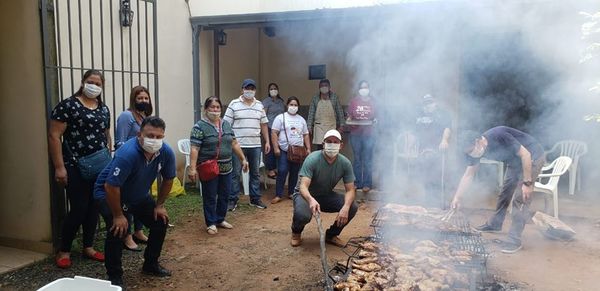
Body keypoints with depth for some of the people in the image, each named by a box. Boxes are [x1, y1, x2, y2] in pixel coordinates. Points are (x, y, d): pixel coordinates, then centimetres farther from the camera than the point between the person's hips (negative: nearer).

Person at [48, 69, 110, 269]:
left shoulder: (104, 109, 11)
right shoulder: (68, 105, -7)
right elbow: (54, 136, -10)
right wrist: (59, 167, -15)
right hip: (76, 168, -5)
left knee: (94, 208, 10)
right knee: (79, 209, -4)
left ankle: (88, 247, 24)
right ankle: (64, 251, 15)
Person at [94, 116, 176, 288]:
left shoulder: (166, 152, -19)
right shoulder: (128, 153, -38)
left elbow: (168, 180, -3)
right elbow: (111, 186, -35)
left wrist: (159, 205, -1)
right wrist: (118, 215, -27)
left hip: (139, 195, 6)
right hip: (109, 193, -6)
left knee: (161, 222, 1)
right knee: (117, 229, -25)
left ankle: (150, 265, 21)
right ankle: (114, 276, -4)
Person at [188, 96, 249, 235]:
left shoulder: (226, 124, 10)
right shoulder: (200, 126, -9)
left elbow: (234, 143, 14)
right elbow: (194, 149, -15)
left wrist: (243, 159, 12)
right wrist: (192, 168, -21)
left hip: (226, 168, 6)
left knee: (224, 195, 13)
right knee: (210, 197, 4)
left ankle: (220, 219, 29)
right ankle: (211, 223, 16)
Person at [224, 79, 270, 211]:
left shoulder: (259, 105, 10)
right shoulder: (234, 104, -3)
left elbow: (263, 124, 13)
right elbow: (226, 124, -4)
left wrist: (267, 141, 9)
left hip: (255, 145, 4)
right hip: (237, 145, -4)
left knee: (255, 173, 11)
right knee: (235, 173, 2)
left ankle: (255, 199, 22)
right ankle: (233, 200, 12)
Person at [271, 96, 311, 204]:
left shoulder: (301, 119, 15)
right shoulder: (280, 117, 0)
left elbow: (306, 135, 17)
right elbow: (274, 133, -5)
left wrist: (308, 148, 8)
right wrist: (276, 148, -13)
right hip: (284, 151, -4)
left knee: (295, 173, 8)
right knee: (282, 172, -9)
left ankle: (291, 193, 20)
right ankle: (278, 195, -2)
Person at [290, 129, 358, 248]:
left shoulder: (345, 163, -14)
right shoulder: (312, 159, -26)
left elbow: (350, 190, -13)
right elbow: (303, 186, -35)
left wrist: (346, 207, -34)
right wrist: (311, 200, -59)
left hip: (327, 195, 4)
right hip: (306, 195, -4)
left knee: (352, 207, -20)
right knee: (302, 215, -36)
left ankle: (331, 235, 7)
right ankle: (296, 232, 3)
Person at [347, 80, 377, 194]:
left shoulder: (372, 101, 5)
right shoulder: (354, 101, 7)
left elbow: (375, 116, 12)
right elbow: (349, 116, 12)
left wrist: (375, 120, -9)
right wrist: (349, 121, -9)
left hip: (369, 134, -1)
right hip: (355, 133, 1)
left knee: (367, 160, -1)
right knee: (357, 159, 7)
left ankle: (367, 184, 5)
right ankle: (357, 182, 15)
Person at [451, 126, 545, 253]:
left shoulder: (498, 137, -34)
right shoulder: (475, 150, -10)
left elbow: (525, 154, -28)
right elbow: (468, 175, -2)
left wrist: (527, 183, -27)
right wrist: (457, 197, -5)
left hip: (532, 157, -8)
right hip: (515, 162, 8)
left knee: (520, 198, -13)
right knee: (505, 192, 16)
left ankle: (515, 240, -10)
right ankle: (494, 224, 35)